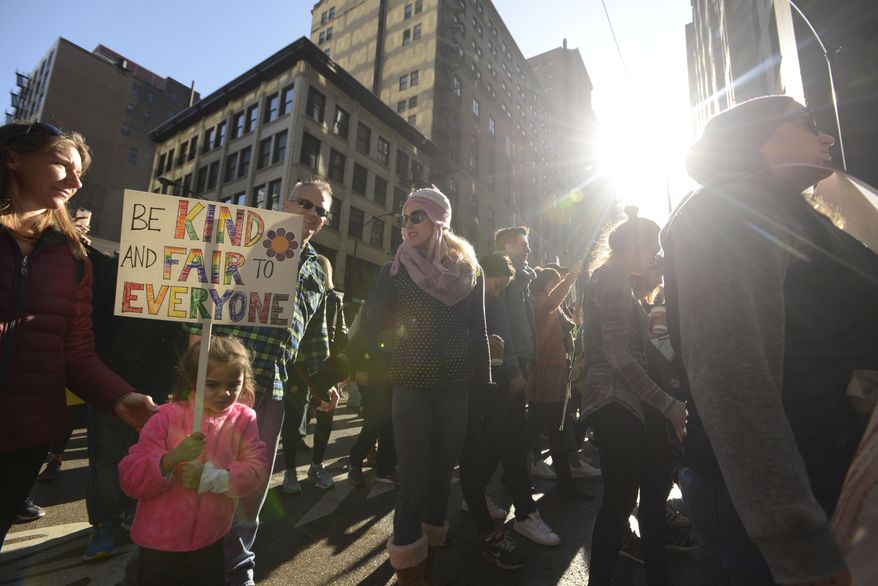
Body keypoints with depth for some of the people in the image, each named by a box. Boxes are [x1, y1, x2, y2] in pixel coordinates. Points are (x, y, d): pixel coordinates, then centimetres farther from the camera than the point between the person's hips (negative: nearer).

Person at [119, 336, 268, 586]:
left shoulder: (244, 419, -9)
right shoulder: (168, 417, -14)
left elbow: (256, 469, -14)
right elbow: (130, 480, -16)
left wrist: (212, 478, -28)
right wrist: (173, 457, -33)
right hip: (160, 542, -1)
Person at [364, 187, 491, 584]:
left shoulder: (468, 271, 3)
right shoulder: (396, 269, 0)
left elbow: (478, 331, 4)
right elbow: (372, 325, -3)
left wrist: (483, 383, 3)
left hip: (455, 386, 2)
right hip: (412, 385, -1)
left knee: (442, 472, 12)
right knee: (413, 477, -1)